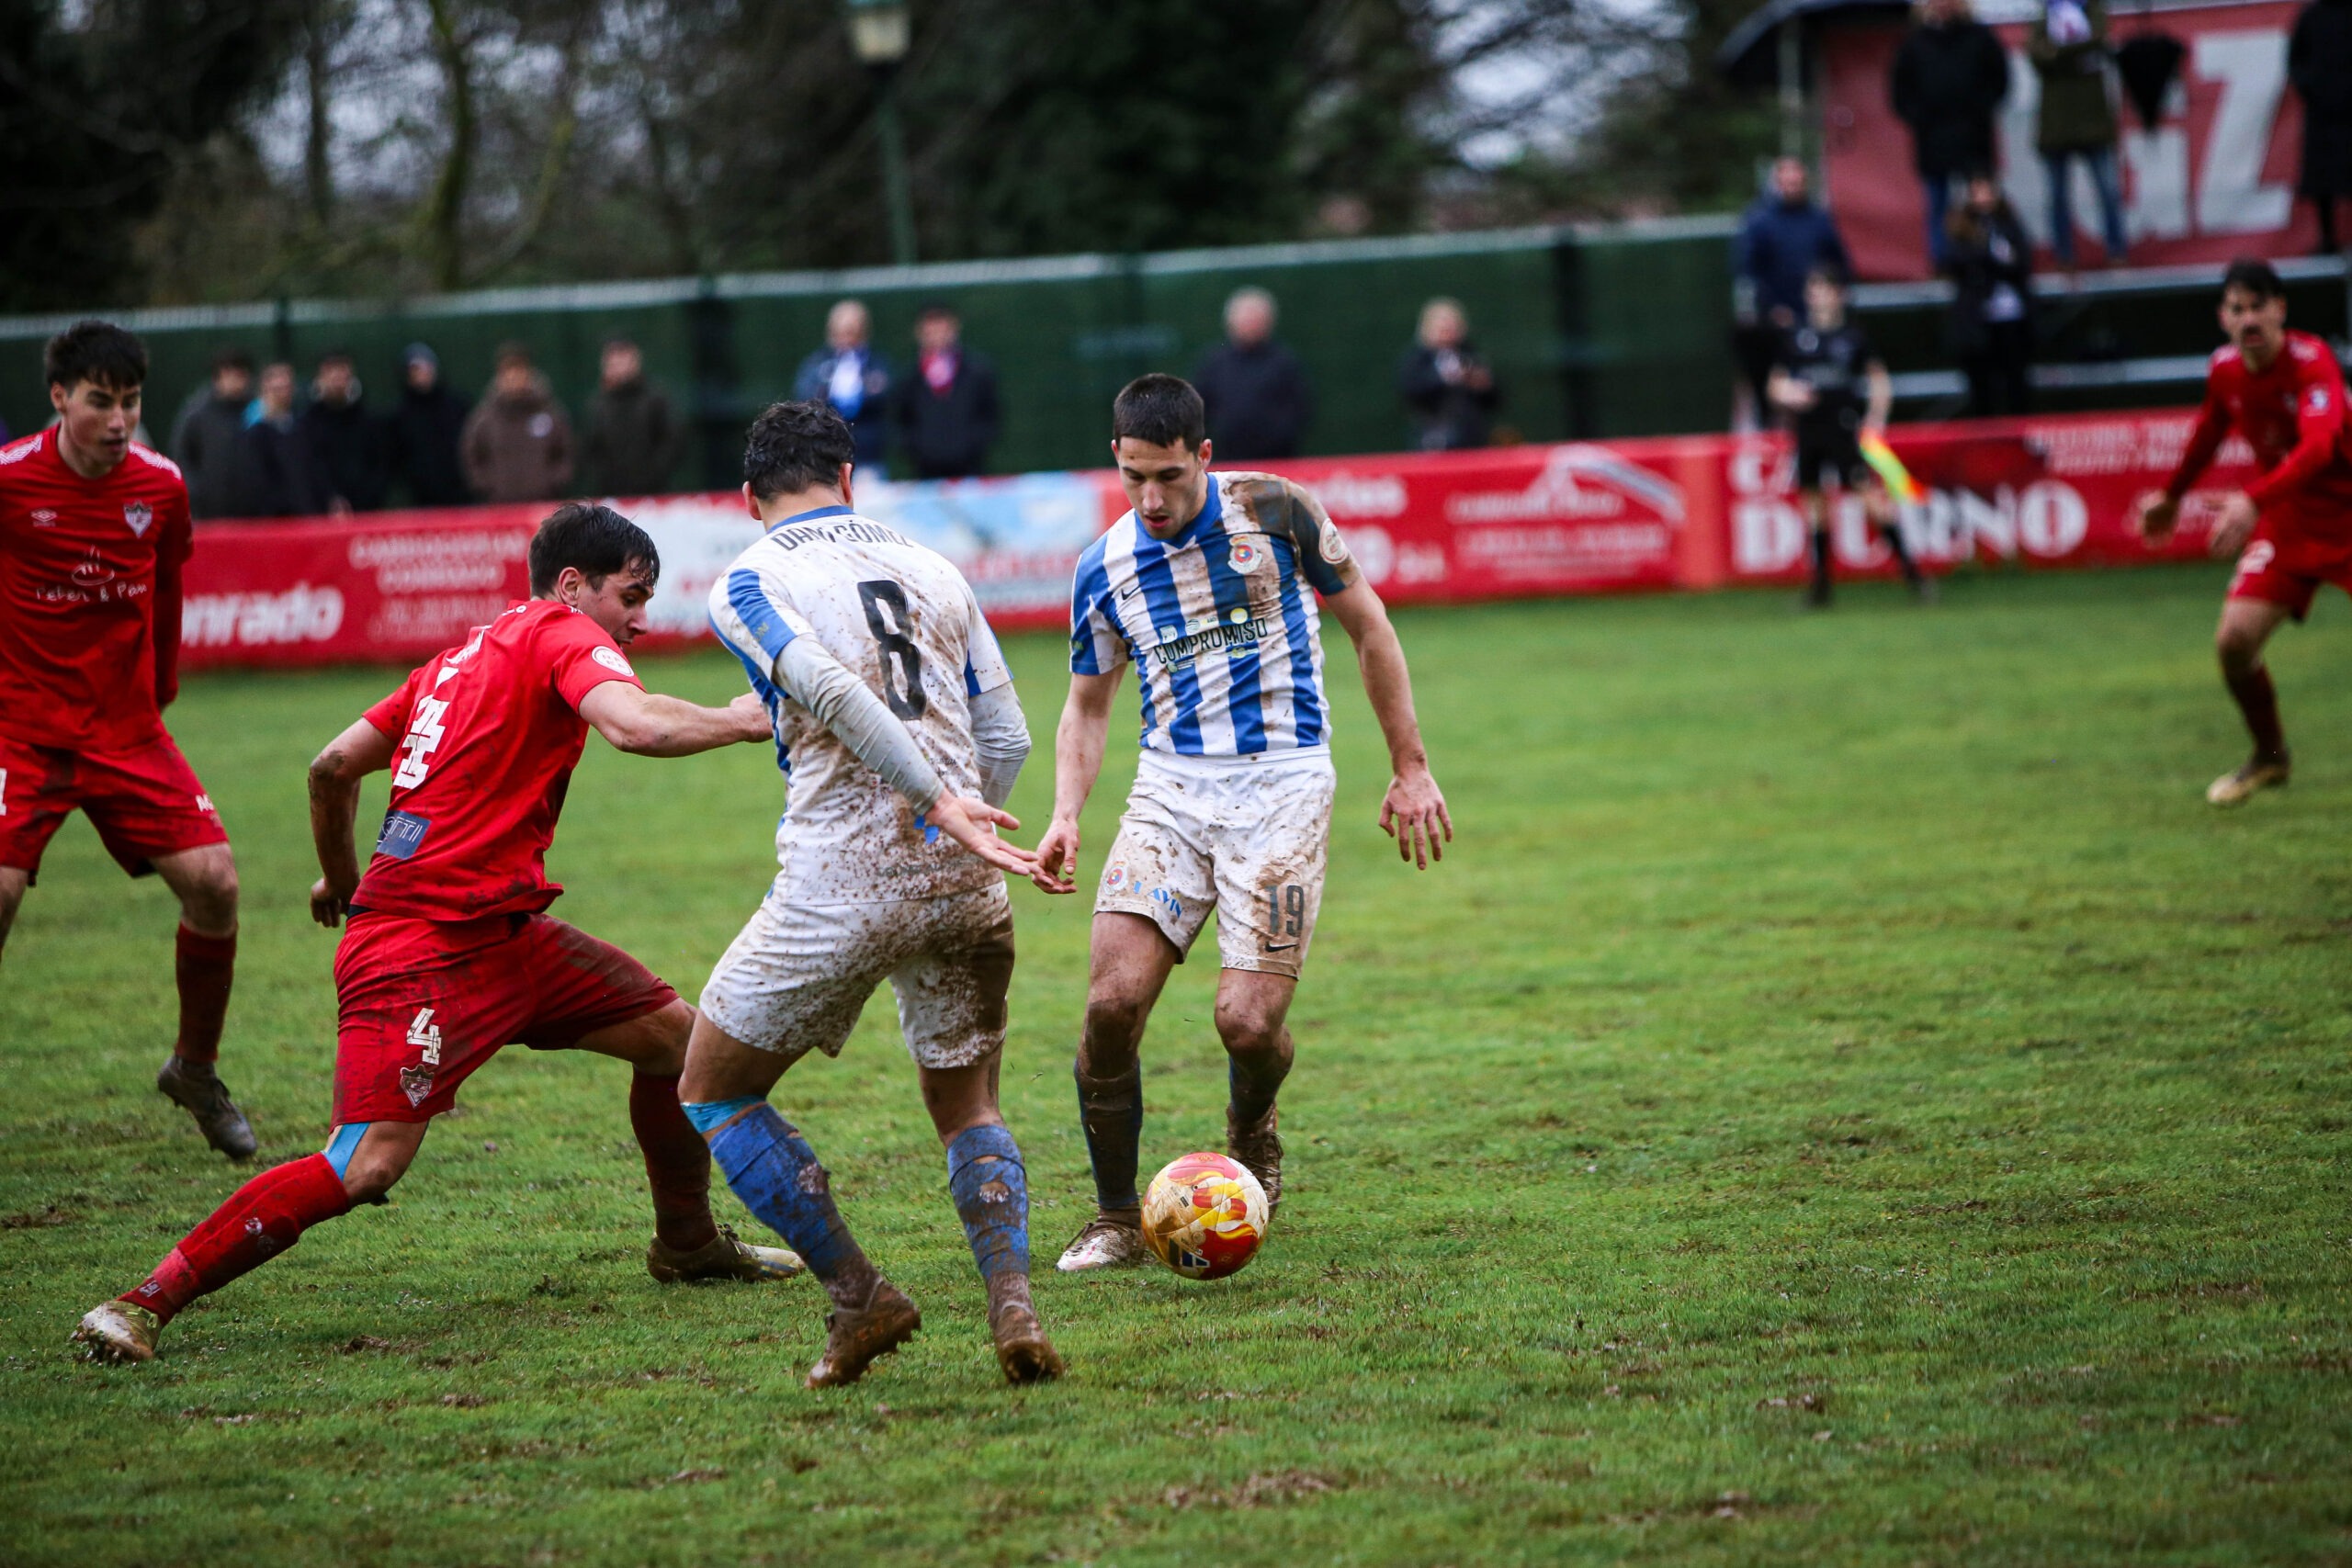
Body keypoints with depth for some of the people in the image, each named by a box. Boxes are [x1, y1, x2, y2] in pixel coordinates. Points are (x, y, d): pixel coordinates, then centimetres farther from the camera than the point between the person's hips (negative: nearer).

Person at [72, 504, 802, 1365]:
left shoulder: (470, 653, 20)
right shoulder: (564, 634, -6)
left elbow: (334, 766, 20)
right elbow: (636, 725, -26)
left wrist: (341, 878, 34)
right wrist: (741, 721, -10)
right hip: (423, 946, -10)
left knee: (673, 1033, 15)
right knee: (367, 1166, -19)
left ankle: (689, 1244, 34)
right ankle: (148, 1301, -14)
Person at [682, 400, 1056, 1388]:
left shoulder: (746, 583, 1)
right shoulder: (930, 568, 16)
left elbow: (832, 693, -18)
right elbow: (1005, 738, 14)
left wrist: (935, 802, -20)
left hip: (842, 882, -5)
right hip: (965, 880, 5)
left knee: (714, 1093, 14)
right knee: (968, 1108, 20)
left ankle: (860, 1298, 7)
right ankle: (1012, 1303, -5)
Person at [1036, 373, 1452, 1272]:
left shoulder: (1274, 512, -6)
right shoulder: (1105, 569, 3)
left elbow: (1368, 627, 5)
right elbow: (1088, 703, 16)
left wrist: (1411, 769, 5)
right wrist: (1066, 815, -1)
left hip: (1282, 787, -3)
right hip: (1171, 789, 3)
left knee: (1249, 1022, -12)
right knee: (1113, 999, -15)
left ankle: (1250, 1136, 25)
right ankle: (1116, 1220, 2)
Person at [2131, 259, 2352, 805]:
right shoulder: (2224, 370, -4)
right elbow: (2210, 431, 20)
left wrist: (2255, 502, -53)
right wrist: (2172, 494, 28)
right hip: (2288, 522, 5)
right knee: (2234, 641, -9)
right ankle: (2269, 758, 16)